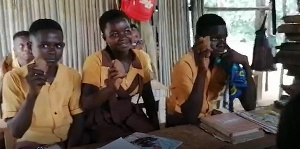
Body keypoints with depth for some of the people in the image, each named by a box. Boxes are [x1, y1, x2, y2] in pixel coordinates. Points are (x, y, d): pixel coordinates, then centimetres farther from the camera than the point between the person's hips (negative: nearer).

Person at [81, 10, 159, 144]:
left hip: (132, 115, 4)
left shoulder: (141, 57, -3)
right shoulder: (95, 61, -16)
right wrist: (110, 87, -37)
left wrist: (156, 125, 7)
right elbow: (86, 104, -20)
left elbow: (148, 96, 8)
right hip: (103, 120, -4)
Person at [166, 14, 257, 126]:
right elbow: (190, 117, -31)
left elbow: (250, 106, -14)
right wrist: (202, 71, -37)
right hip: (182, 124, -4)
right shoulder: (185, 65, -24)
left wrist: (245, 63, -22)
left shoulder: (227, 60, -9)